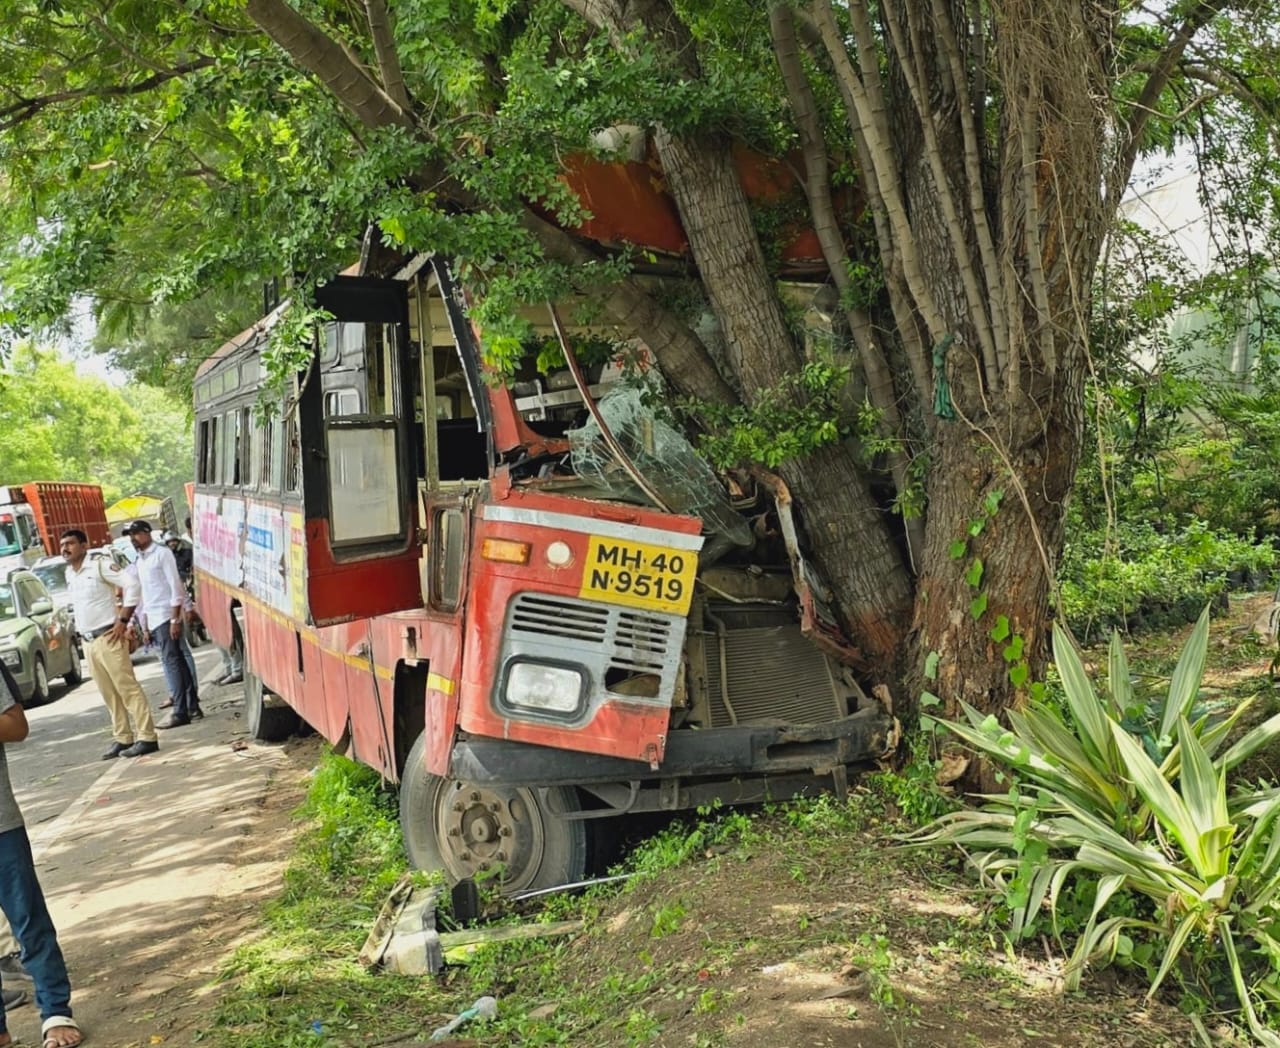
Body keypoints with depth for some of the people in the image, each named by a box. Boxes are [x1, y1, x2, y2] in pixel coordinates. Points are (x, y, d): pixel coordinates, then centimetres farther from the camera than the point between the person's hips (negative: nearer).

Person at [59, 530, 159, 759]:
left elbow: (131, 583, -15)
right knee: (109, 694, 9)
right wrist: (81, 631, 12)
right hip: (87, 642, 7)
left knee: (128, 688, -6)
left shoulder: (99, 565, -8)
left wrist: (123, 621, -16)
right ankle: (122, 739, 15)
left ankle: (147, 738, -5)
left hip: (108, 637, -7)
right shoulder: (69, 574, 14)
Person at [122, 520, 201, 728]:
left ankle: (180, 712, -7)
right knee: (177, 662, 8)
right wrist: (145, 625, 16)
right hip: (153, 619, 8)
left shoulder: (162, 553, -6)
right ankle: (192, 707, 11)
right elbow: (144, 593, 20)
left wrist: (175, 619, -17)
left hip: (166, 617, -8)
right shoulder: (139, 560, 17)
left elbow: (175, 586, -11)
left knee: (172, 662, -8)